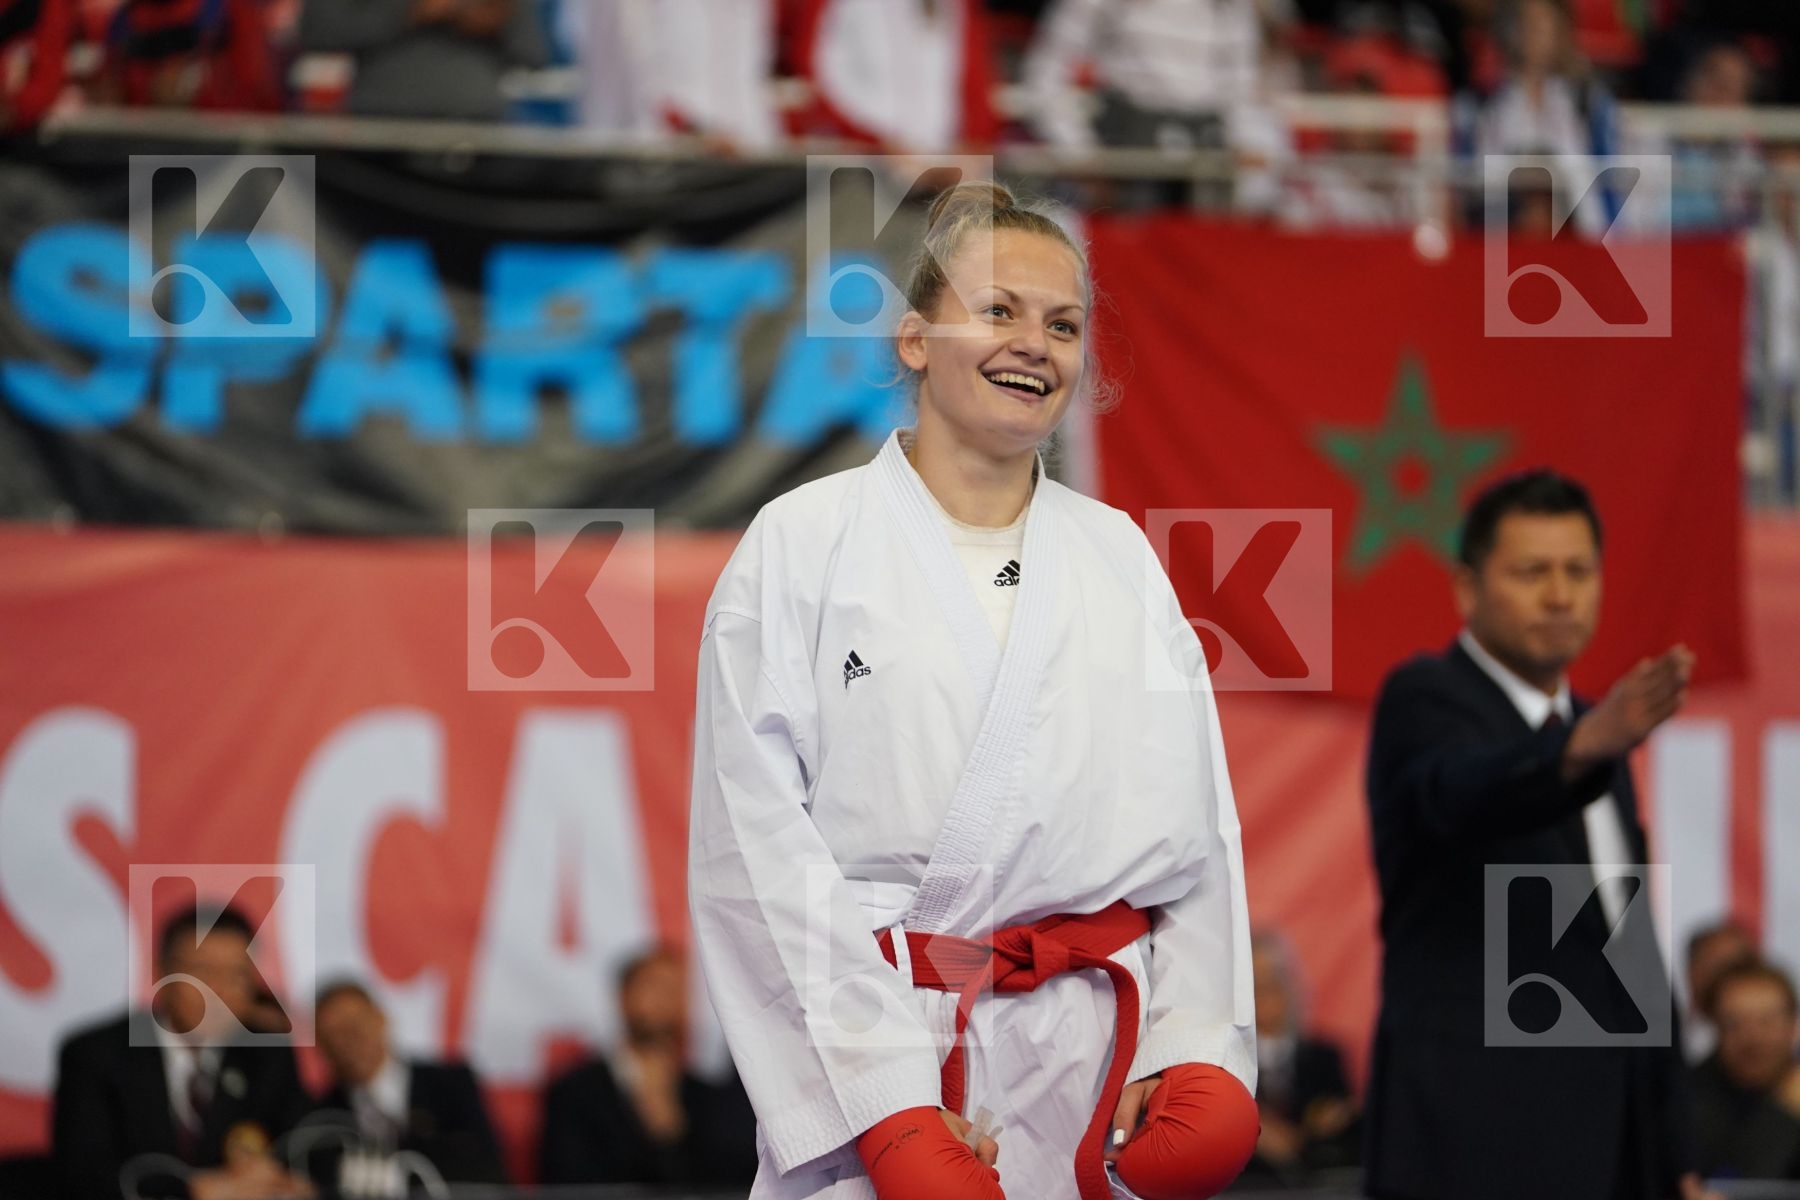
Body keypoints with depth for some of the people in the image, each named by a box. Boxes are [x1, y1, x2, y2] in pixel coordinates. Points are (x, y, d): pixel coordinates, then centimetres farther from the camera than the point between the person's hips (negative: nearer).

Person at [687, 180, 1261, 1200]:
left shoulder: (1121, 556, 12)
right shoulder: (805, 544, 1)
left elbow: (1197, 838, 9)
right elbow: (758, 850, -6)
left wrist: (1197, 1044, -7)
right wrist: (890, 1105, -14)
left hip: (1100, 1061, 3)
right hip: (868, 1035, -3)